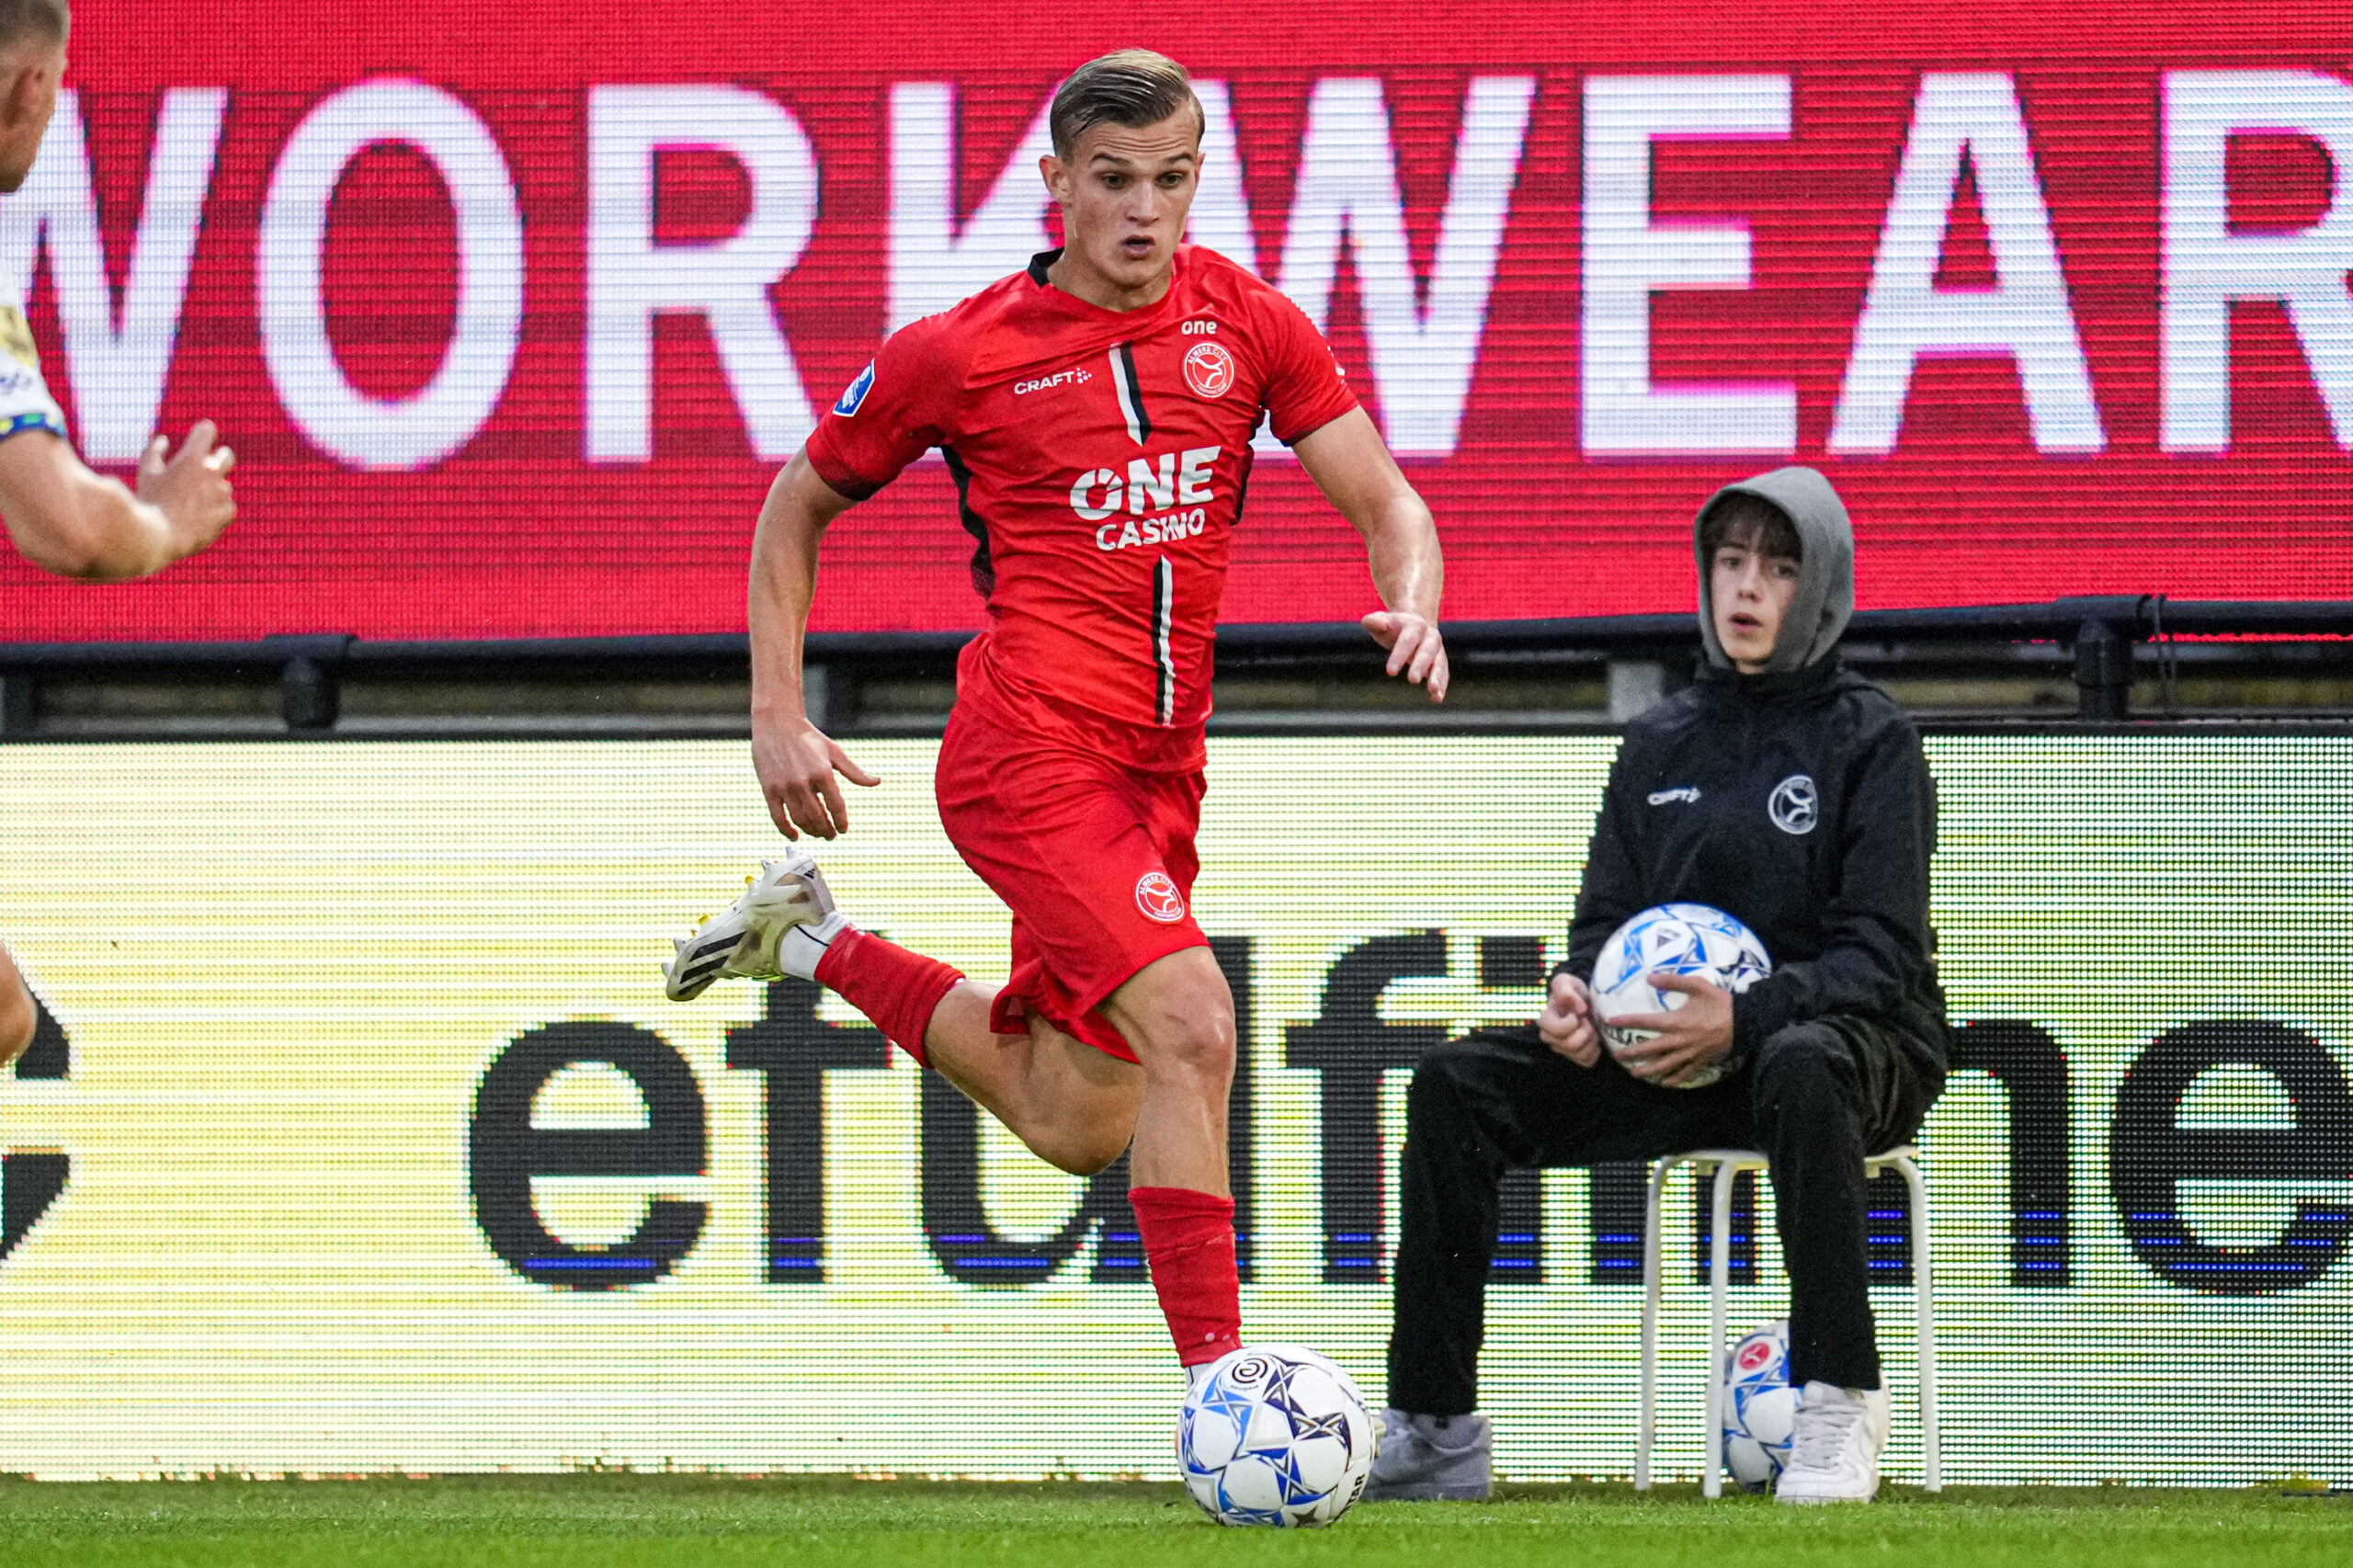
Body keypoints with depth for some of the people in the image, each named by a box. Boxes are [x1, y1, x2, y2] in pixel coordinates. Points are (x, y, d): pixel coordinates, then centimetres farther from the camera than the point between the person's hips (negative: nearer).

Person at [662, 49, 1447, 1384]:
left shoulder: (1247, 322, 5)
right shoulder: (961, 353, -5)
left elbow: (1386, 503, 5)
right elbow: (798, 509, 8)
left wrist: (1414, 607, -18)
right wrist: (778, 719, 1)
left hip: (1158, 768, 6)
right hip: (1030, 756, -6)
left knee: (1076, 1125, 14)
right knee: (1191, 1029, -24)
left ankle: (817, 942, 35)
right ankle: (1218, 1384, -21)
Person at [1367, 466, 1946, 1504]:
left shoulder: (1869, 740, -3)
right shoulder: (1661, 741, 14)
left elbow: (1883, 951, -13)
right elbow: (1608, 914, 15)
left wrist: (1745, 1017, -29)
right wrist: (1578, 993, -11)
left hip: (1859, 1044, -6)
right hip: (1674, 1057, 6)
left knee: (1799, 1068, -43)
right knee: (1456, 1082, -14)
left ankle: (1838, 1405, -36)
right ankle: (1434, 1430, -15)